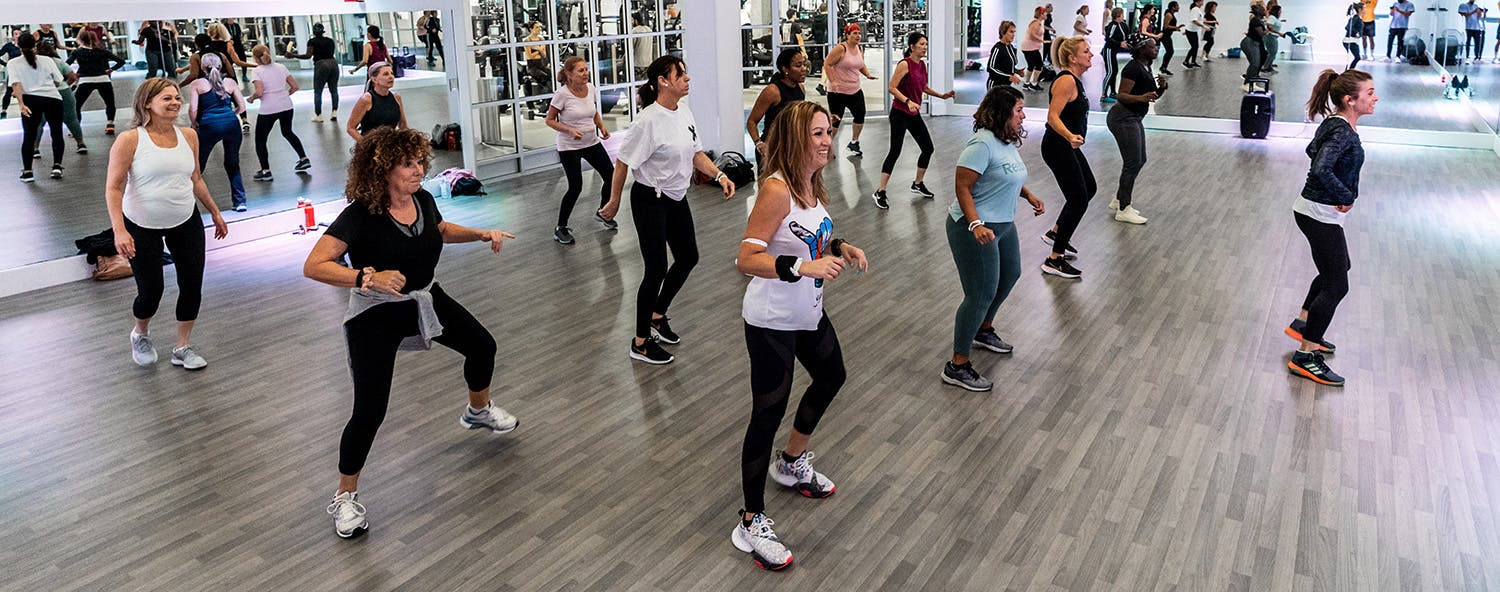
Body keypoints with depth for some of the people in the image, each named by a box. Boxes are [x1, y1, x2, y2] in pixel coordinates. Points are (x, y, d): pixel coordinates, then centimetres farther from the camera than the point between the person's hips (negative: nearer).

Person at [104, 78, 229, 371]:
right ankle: (140, 335, 35)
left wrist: (215, 213, 17)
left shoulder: (188, 135, 0)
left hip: (186, 222, 4)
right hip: (142, 226, -4)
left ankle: (183, 347, 19)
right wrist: (119, 230, -24)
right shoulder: (130, 140, -14)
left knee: (192, 283, 1)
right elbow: (113, 187, -14)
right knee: (151, 290, 1)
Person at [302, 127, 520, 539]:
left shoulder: (422, 200, -7)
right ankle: (345, 497, 8)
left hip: (426, 300, 7)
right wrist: (369, 277, -45)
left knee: (482, 346, 20)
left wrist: (483, 234, 3)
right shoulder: (360, 215, -27)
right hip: (377, 315, -7)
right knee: (370, 409, -12)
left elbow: (442, 230, 17)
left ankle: (478, 411, 52)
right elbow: (314, 266, -33)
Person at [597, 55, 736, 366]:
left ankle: (657, 317, 37)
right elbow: (623, 162, -17)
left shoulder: (684, 111, 0)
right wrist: (613, 203, -10)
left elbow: (695, 153, 8)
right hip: (650, 202, -8)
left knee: (688, 258, 15)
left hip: (677, 198, 8)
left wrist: (720, 175, -8)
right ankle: (641, 343, 12)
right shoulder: (648, 121, -23)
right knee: (657, 269, -3)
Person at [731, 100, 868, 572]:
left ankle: (792, 463, 50)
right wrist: (804, 267, -39)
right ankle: (751, 524, 12)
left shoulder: (812, 184, 3)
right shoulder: (776, 189, -24)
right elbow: (747, 259, -31)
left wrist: (840, 247, 1)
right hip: (771, 323, -9)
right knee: (768, 415, -3)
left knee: (831, 377, 27)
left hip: (808, 314, 10)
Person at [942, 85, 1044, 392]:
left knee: (1010, 275, 27)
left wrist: (1029, 195, 14)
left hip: (1003, 225, 11)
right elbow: (962, 187, -26)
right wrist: (976, 224, -34)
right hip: (975, 229, -11)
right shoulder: (982, 143, -23)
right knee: (981, 295, -8)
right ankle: (957, 367, 2)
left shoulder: (1008, 141, 6)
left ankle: (983, 330, 50)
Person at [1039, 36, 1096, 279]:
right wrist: (1070, 137, -45)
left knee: (1089, 188, 24)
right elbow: (1053, 117, -29)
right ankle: (1054, 260, -3)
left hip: (1067, 147, 11)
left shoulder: (1074, 79, 10)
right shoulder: (1066, 81, -20)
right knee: (1078, 200, -8)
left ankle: (1056, 233, 35)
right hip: (1058, 148, -11)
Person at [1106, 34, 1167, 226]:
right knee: (1133, 163, -7)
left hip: (1134, 118, 10)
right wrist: (1140, 97, -39)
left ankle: (1118, 200, 25)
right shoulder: (1133, 68, -17)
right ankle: (1123, 210, 1)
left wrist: (1161, 87, -4)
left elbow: (1153, 96, 17)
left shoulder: (1145, 67, 12)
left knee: (1140, 160, 14)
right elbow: (1122, 95, -23)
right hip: (1123, 118, -10)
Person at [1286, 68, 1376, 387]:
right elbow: (1321, 169, -38)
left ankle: (1301, 324, 38)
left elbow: (1313, 150, 24)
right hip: (1321, 214, -10)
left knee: (1337, 267, 27)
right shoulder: (1343, 132, -23)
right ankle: (1305, 356, 5)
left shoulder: (1335, 124, 6)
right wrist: (1347, 197, -23)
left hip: (1315, 211, 10)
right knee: (1336, 285, -1)